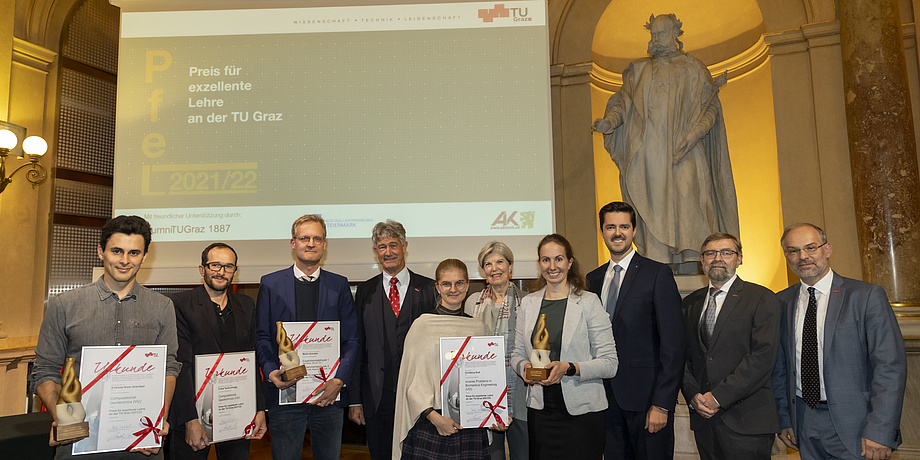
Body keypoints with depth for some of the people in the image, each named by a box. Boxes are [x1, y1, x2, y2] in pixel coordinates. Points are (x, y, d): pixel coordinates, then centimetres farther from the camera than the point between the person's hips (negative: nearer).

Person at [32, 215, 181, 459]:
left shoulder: (162, 308, 4)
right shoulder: (63, 306, 2)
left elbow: (169, 367, 4)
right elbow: (46, 371, 5)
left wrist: (161, 419, -10)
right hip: (80, 439, 0)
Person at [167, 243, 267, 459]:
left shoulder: (246, 306, 9)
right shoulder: (180, 304, -6)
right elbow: (181, 365, -11)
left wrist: (260, 409, 3)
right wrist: (191, 420, -15)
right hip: (192, 414, -3)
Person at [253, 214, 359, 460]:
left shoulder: (339, 285, 5)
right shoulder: (270, 283, 4)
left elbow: (351, 340, 3)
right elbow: (261, 336, 4)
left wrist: (339, 380, -10)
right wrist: (271, 372, -13)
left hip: (328, 393, 1)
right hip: (285, 391, -1)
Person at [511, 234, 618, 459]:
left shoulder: (589, 303, -5)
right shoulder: (528, 303, 7)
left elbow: (610, 364, -7)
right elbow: (517, 354, 14)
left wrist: (569, 368, -20)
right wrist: (525, 367, -7)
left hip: (582, 412, -3)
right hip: (540, 410, 3)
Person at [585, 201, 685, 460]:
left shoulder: (657, 274, -6)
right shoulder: (593, 280, 10)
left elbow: (674, 344, -10)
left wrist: (662, 404, -14)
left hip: (646, 397, -4)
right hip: (607, 398, 5)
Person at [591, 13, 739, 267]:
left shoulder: (692, 68, 12)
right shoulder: (639, 70, 19)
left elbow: (711, 105, 6)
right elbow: (623, 102, 12)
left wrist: (696, 132, -12)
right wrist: (609, 122, -10)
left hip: (683, 149, -2)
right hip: (649, 151, 2)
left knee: (686, 194, -17)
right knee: (654, 203, -5)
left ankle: (694, 263, -13)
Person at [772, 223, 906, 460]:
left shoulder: (867, 296, -7)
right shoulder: (781, 302, 4)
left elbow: (890, 366, -11)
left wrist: (880, 431, -15)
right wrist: (784, 420, 7)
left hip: (853, 424, -3)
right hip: (804, 422, 3)